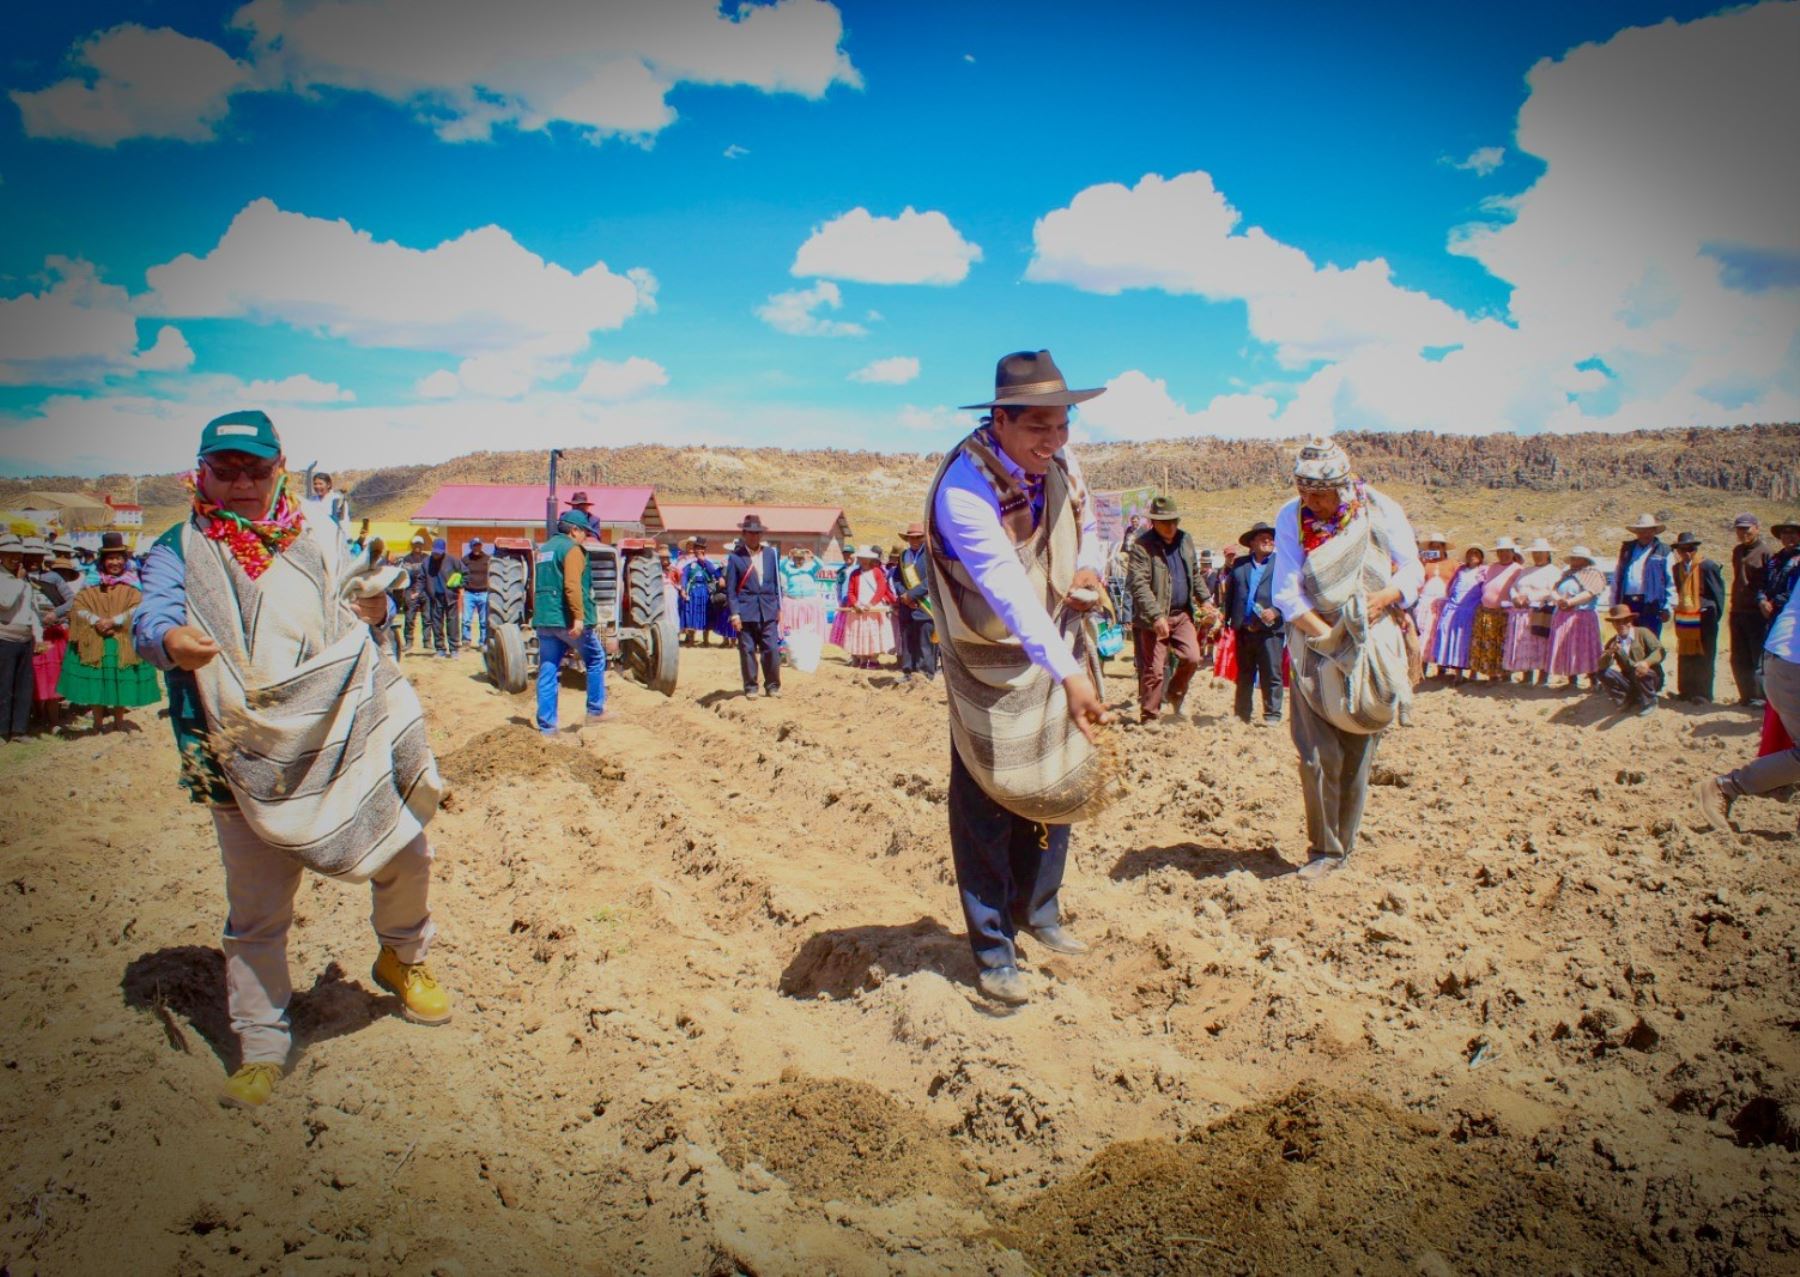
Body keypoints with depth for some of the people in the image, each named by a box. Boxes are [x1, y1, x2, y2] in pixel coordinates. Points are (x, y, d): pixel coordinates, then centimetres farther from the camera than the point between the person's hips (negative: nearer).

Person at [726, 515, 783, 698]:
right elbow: (731, 589, -1)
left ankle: (772, 686, 11)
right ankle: (750, 688, 13)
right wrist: (734, 613, -8)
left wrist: (778, 607, 9)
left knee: (772, 649, -1)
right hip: (746, 612, -2)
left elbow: (777, 582, 13)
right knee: (747, 651, 3)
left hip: (768, 611, 2)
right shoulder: (736, 557, -1)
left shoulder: (771, 554, 9)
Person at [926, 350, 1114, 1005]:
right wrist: (1069, 674, -47)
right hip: (993, 668, -7)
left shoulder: (1060, 463, -6)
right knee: (987, 807, 0)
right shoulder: (965, 488, -28)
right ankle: (992, 951, 15)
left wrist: (1089, 567, -11)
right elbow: (1008, 590, -38)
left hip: (1060, 646, 7)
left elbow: (1087, 523, 13)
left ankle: (1038, 911, 37)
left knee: (1059, 785, 17)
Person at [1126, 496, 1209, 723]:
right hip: (1153, 618, -6)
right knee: (1154, 670, -2)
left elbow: (1195, 574, 23)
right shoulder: (1142, 545, -12)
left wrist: (1205, 599, 13)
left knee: (1192, 658, -3)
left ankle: (1175, 694, 25)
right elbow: (1139, 584, -20)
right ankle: (1149, 717, 10)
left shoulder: (1186, 540, 11)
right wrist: (1156, 615, -26)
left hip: (1183, 614, 6)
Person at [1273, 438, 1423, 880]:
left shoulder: (1382, 512, -4)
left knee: (1357, 757, 6)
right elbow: (1287, 593, -8)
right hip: (1315, 649, 0)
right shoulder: (1291, 517, -6)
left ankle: (1343, 847, 21)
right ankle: (1323, 850, 9)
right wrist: (1327, 634, -18)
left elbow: (1413, 571, 2)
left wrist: (1386, 595, -20)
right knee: (1318, 757, -7)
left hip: (1373, 650, 1)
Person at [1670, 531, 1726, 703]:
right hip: (1683, 618, 6)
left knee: (1703, 657, 1)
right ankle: (1686, 691, 22)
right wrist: (1677, 608, 8)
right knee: (1685, 657, 12)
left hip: (1704, 619, -6)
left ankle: (1703, 693, 6)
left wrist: (1715, 615, -7)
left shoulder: (1707, 566, -10)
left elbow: (1718, 591, -6)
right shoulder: (1677, 568, 6)